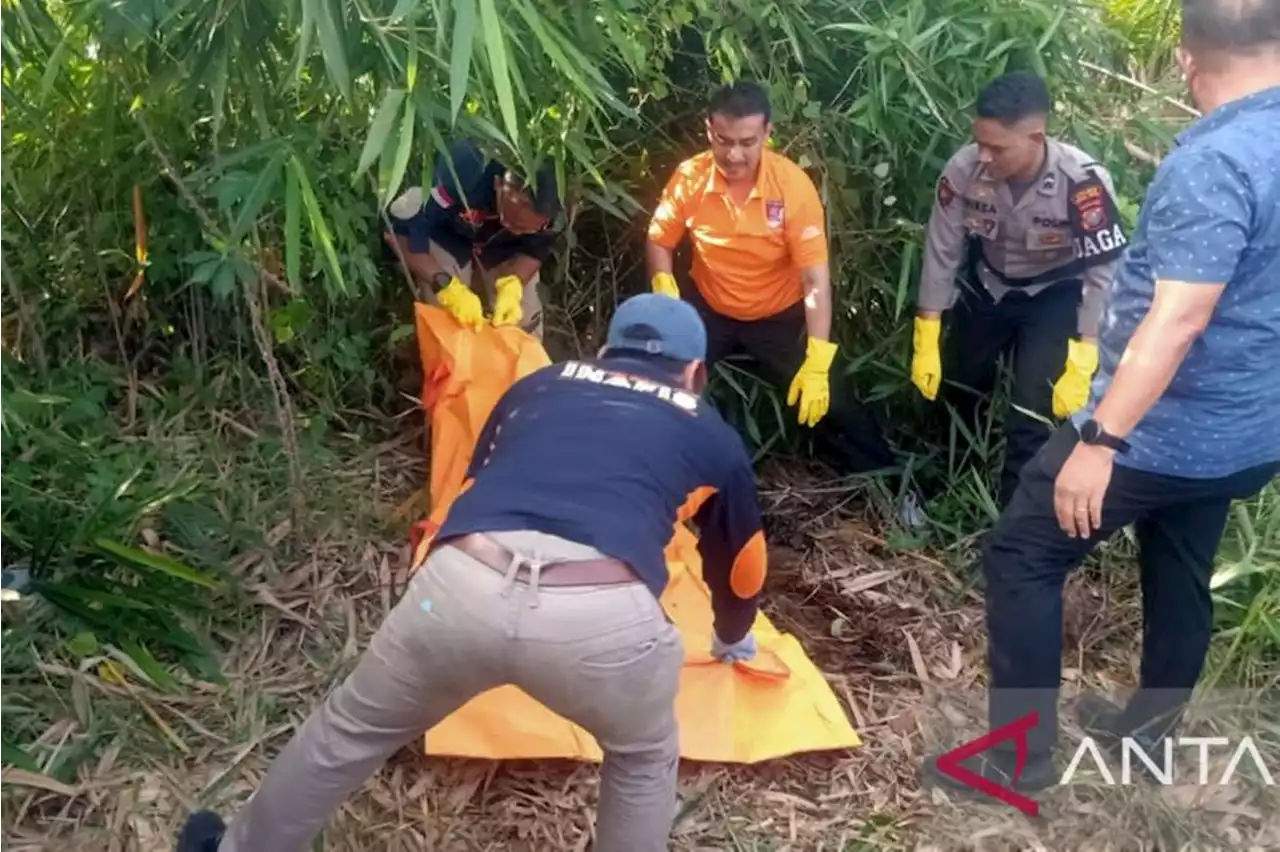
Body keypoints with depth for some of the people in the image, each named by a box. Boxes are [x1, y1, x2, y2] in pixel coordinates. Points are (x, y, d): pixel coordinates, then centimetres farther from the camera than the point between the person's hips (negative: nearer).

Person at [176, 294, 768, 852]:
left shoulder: (538, 386, 31)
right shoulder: (712, 436, 28)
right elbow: (738, 564, 43)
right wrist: (732, 640, 64)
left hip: (462, 586, 2)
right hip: (602, 614, -1)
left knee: (350, 730, 29)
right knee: (644, 761, 31)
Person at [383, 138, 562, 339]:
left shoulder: (549, 196, -32)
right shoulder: (462, 171, -42)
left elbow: (536, 248, -13)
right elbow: (398, 229, -34)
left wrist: (511, 286, -33)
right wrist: (447, 285, -43)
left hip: (503, 242, 3)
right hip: (446, 233, -2)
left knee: (524, 318, -5)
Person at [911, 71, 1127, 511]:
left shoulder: (1083, 182, -36)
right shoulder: (964, 169, -27)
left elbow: (1105, 273, -25)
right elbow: (941, 252, -13)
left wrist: (1082, 368, -26)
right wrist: (926, 343, -11)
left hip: (1055, 294, -3)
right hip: (988, 284, 4)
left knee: (1033, 409, -14)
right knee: (955, 386, 16)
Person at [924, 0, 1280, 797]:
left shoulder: (1213, 162, -23)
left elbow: (1179, 321, -30)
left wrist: (1100, 438, -29)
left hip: (1164, 429, -9)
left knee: (1022, 558, 1)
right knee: (1182, 572, 22)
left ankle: (1019, 758, 8)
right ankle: (1150, 728, 40)